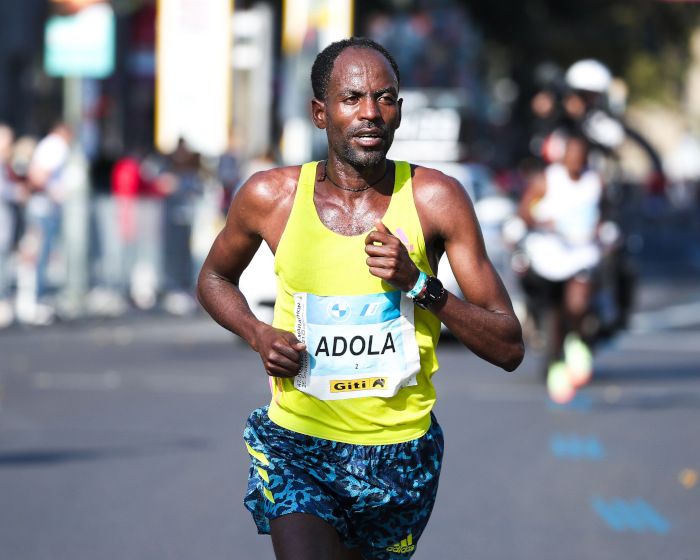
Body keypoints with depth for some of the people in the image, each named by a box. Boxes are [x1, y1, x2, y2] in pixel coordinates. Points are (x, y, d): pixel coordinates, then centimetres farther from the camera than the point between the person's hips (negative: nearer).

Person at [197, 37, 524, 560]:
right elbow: (214, 279, 18)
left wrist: (420, 286, -22)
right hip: (296, 444, -1)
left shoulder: (435, 199, -8)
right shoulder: (270, 197, -5)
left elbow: (509, 349, -7)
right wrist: (259, 335, -3)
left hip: (399, 453, 1)